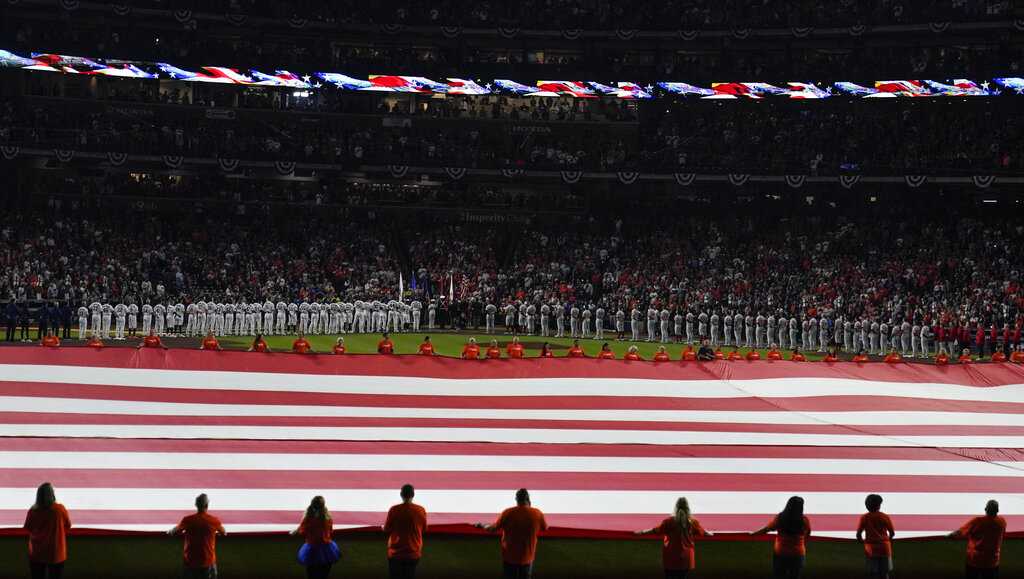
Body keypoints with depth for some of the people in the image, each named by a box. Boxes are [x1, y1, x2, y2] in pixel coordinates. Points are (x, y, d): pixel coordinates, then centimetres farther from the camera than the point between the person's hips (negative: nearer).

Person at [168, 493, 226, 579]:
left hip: (191, 562, 1)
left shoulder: (188, 520, -8)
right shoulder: (214, 521, -8)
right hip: (208, 562, 0)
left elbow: (173, 532, 8)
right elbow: (224, 533, 13)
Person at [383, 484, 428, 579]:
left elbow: (386, 530, -3)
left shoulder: (394, 510, -13)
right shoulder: (421, 510, -7)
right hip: (413, 553, 2)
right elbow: (424, 529, 8)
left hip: (395, 553, -2)